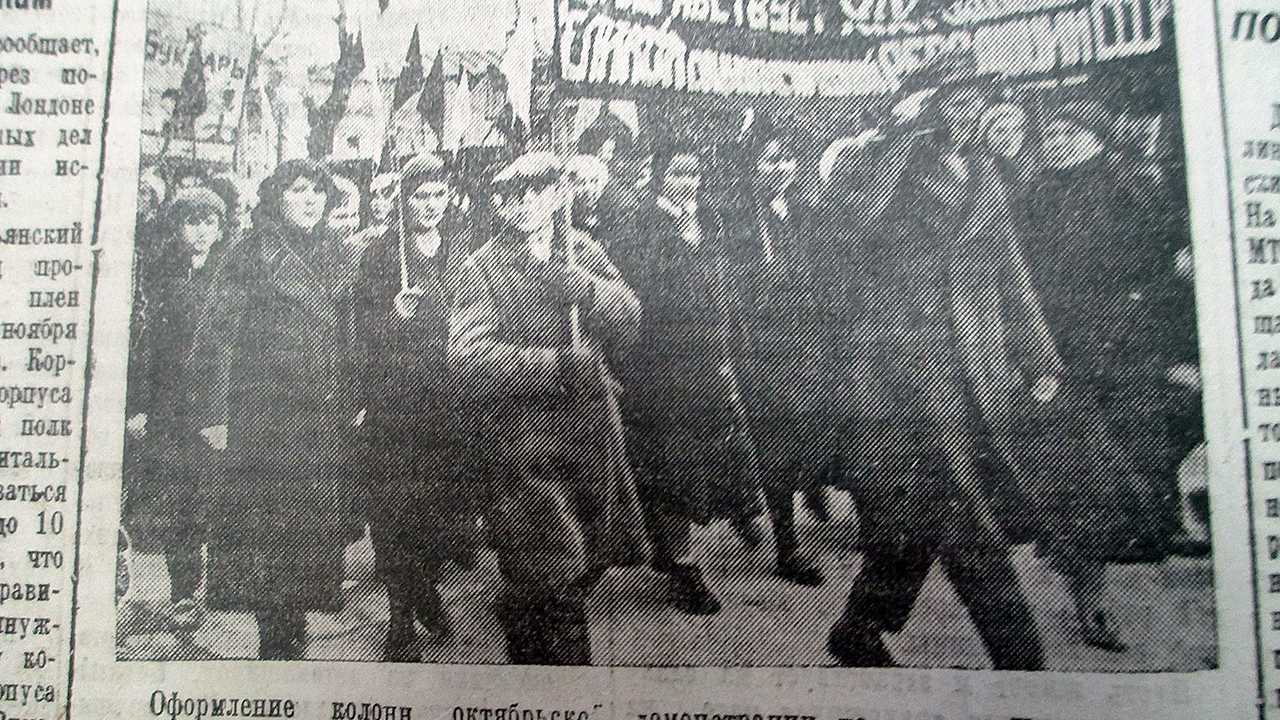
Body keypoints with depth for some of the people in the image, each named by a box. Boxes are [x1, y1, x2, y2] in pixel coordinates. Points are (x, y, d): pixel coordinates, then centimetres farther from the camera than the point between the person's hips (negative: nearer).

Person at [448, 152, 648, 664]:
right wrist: (555, 365, -22)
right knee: (554, 579, -8)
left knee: (590, 561, 17)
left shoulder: (585, 253, 13)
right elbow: (469, 358, -15)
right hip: (523, 439, -5)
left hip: (594, 431, 6)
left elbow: (630, 321, 2)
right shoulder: (482, 269, -3)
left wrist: (586, 289, -17)